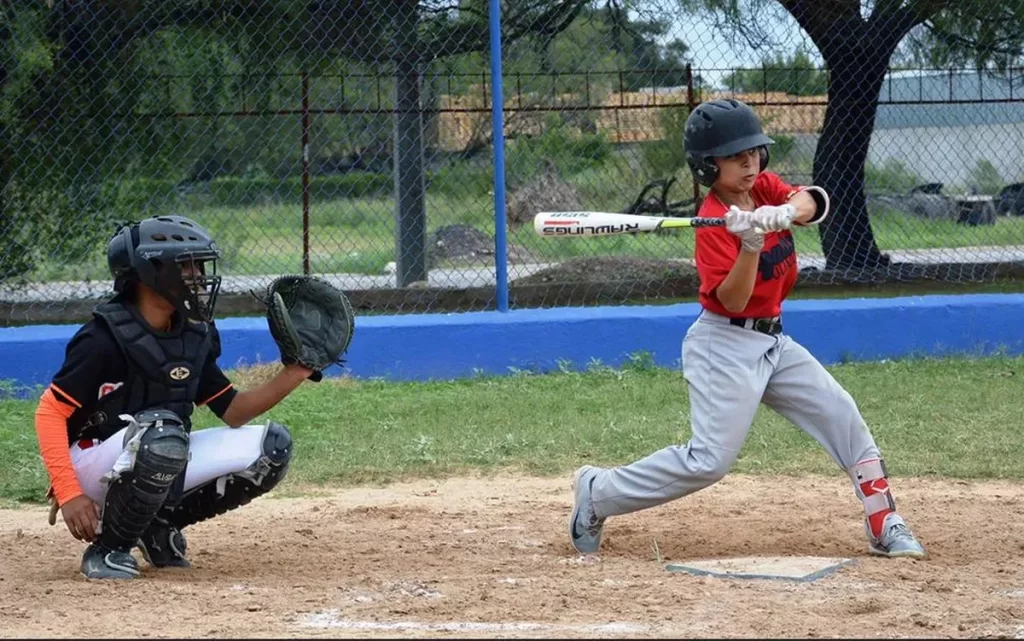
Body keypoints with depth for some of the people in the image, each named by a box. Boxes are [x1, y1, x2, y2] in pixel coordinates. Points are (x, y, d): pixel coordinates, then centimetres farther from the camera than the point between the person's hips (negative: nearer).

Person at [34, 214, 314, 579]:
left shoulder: (195, 336, 3)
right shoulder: (105, 338, -19)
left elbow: (232, 412, 6)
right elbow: (50, 411, -19)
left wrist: (293, 375, -9)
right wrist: (68, 493, -27)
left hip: (162, 466, 7)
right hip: (93, 464, -7)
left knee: (271, 446, -6)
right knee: (162, 431, -39)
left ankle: (160, 526, 8)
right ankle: (108, 548, -16)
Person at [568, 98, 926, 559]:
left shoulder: (765, 188, 5)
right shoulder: (714, 223, -17)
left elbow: (813, 203, -13)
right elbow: (733, 301, -22)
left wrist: (785, 212, -34)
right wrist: (751, 245, -35)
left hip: (772, 341, 8)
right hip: (726, 345, -8)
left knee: (844, 418, 2)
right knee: (709, 460, -14)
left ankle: (884, 526, 7)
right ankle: (598, 493, -1)